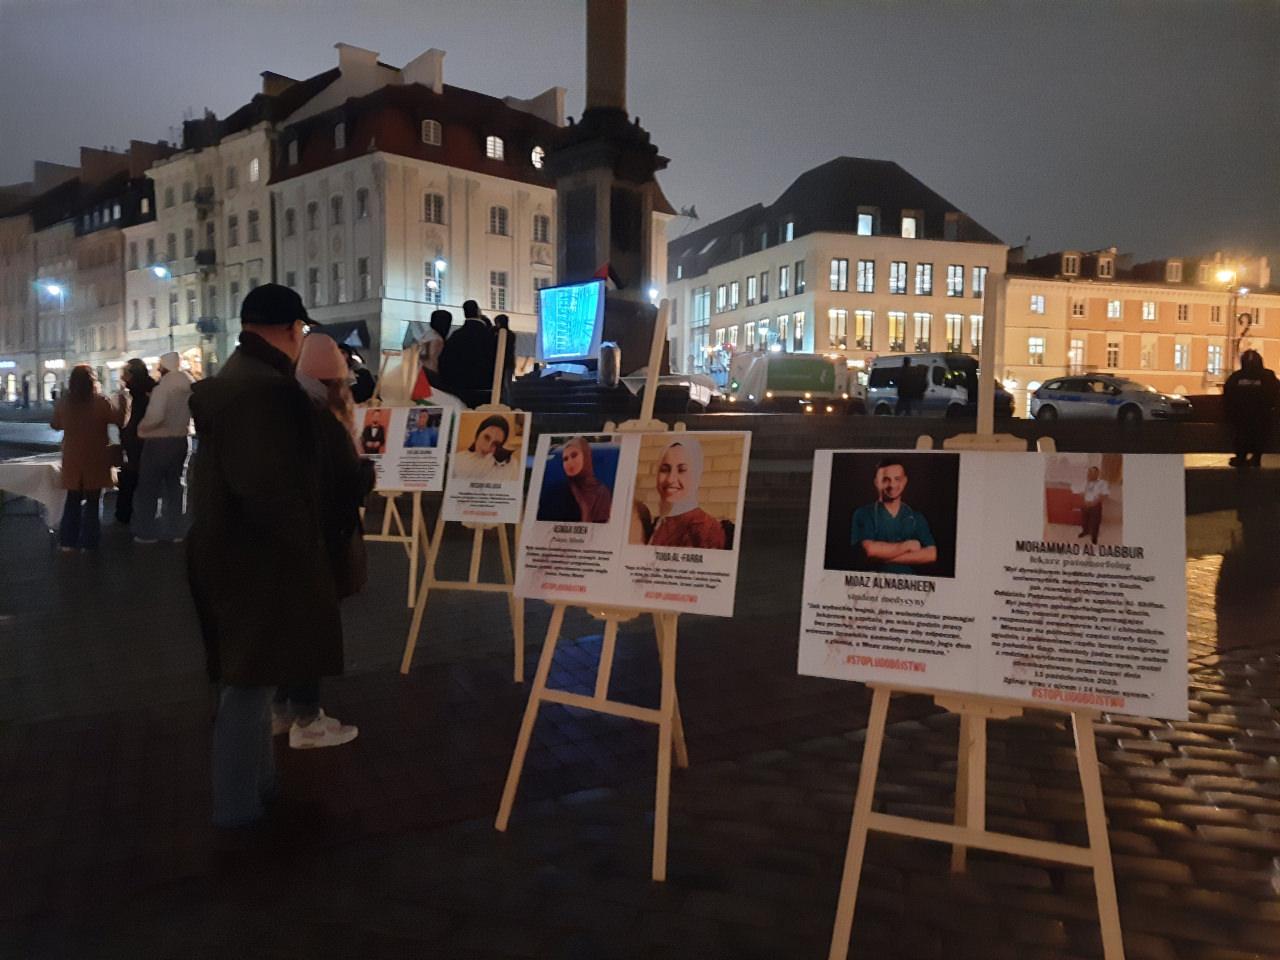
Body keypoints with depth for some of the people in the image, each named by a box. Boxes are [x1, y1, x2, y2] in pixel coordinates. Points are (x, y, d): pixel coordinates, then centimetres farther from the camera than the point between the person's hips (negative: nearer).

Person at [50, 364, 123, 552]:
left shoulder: (64, 402, -4)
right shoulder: (101, 402, -15)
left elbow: (55, 424, 12)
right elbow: (120, 420, -4)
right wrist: (122, 404, 12)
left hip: (72, 459, 3)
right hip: (95, 459, -3)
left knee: (73, 500, 15)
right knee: (92, 501, 8)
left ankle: (68, 541, 14)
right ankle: (88, 542, 8)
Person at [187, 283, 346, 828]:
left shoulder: (235, 378, 13)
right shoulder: (266, 388, -22)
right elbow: (267, 485, -29)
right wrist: (306, 550, -17)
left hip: (237, 549, 11)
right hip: (257, 557, -11)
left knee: (252, 677, 21)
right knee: (250, 681, 2)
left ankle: (257, 783, 36)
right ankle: (238, 806, 17)